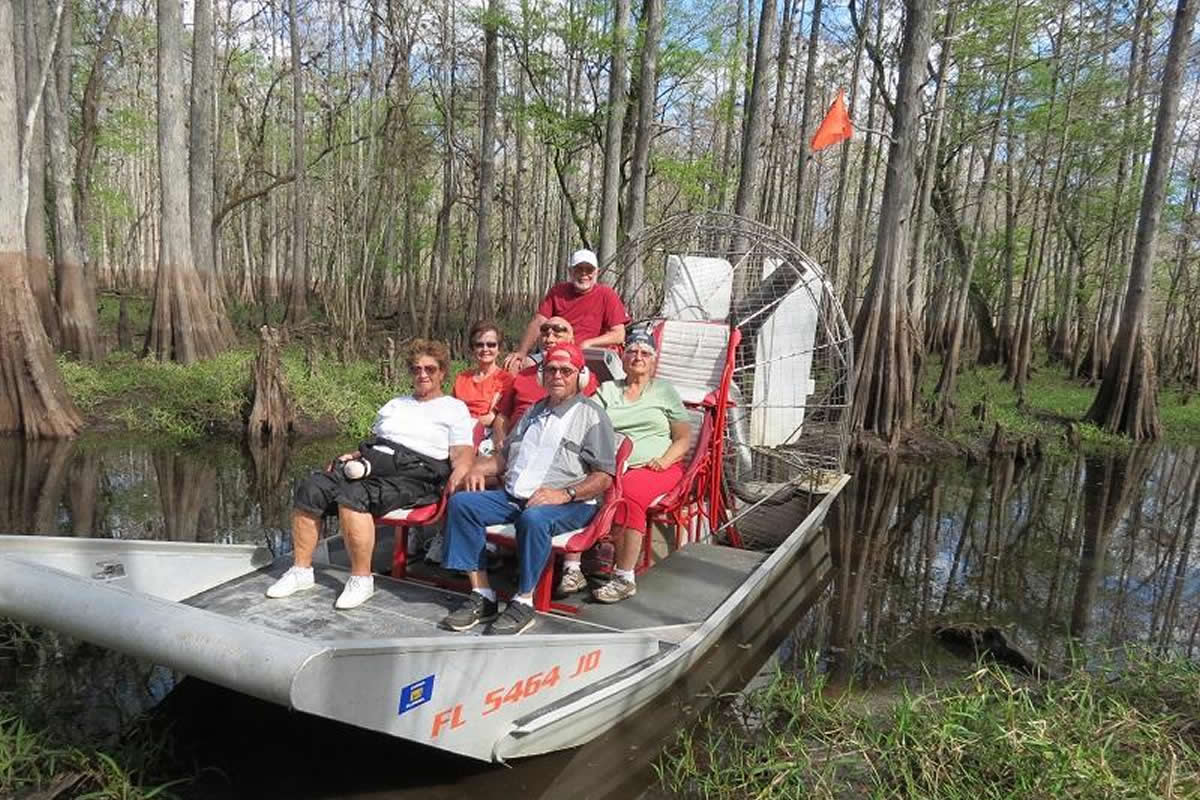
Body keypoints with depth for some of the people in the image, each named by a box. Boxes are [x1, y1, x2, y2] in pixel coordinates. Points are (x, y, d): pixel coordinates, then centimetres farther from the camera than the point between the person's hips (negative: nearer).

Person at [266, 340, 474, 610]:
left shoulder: (455, 409, 10)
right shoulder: (394, 405, 30)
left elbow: (463, 454, -3)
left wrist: (458, 476, -25)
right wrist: (352, 456, 6)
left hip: (412, 473, -6)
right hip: (372, 462, 6)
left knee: (352, 496, -32)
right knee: (310, 489, -16)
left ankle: (361, 579, -20)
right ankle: (301, 570, -6)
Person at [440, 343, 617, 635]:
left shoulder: (591, 414, 3)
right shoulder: (535, 411, 25)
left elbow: (605, 476, -6)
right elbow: (506, 455, 31)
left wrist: (564, 494, -20)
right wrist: (481, 468, 10)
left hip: (568, 503, -7)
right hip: (514, 496, 7)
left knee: (534, 518, -38)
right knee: (461, 503, -13)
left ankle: (524, 601, -22)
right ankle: (482, 596, -15)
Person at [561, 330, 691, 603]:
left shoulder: (665, 391, 16)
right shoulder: (606, 390, 21)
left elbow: (684, 438, 11)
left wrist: (664, 460, -7)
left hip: (654, 467, -2)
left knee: (628, 491, -36)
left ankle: (625, 578, -29)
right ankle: (572, 570, -25)